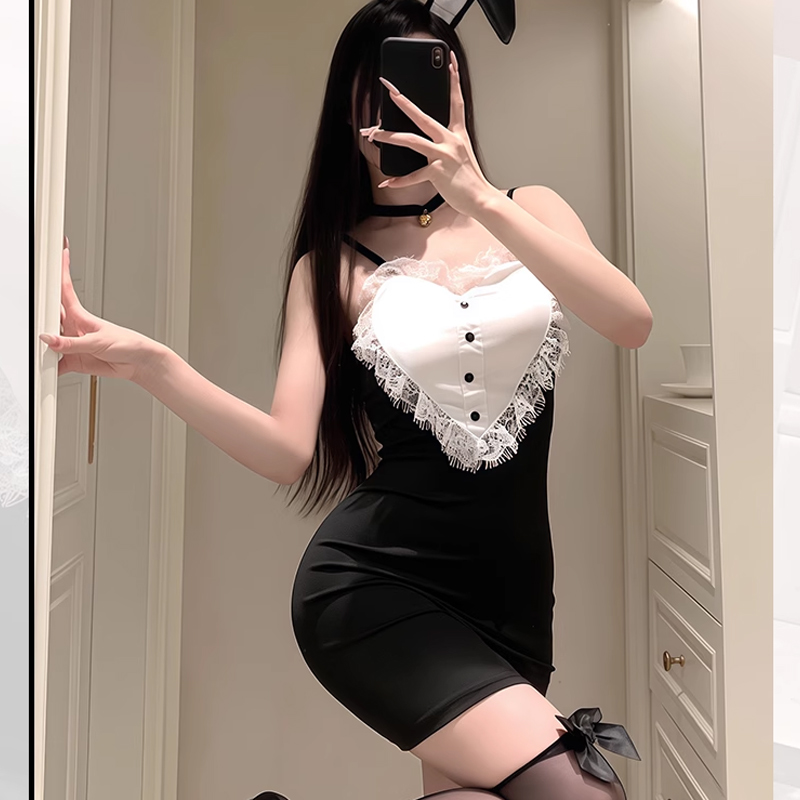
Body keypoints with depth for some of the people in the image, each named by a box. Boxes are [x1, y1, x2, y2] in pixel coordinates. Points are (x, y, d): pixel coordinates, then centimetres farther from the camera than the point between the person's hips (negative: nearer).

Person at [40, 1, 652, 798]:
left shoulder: (529, 211, 7)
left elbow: (632, 324, -12)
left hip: (514, 587, 4)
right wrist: (149, 363, -23)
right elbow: (289, 452, -9)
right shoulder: (331, 265, 0)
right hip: (376, 581, -3)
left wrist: (480, 201, -20)